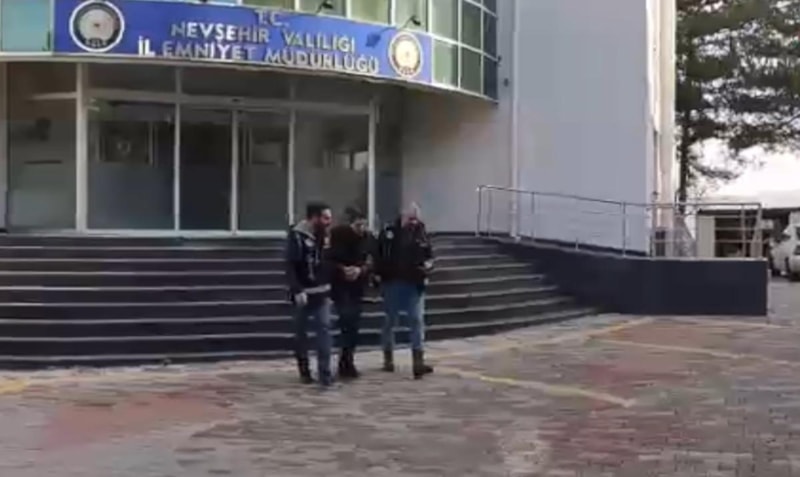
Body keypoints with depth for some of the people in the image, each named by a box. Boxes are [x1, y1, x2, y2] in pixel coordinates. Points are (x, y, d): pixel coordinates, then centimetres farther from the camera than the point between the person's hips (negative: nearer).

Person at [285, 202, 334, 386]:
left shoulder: (324, 235, 6)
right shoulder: (296, 236, -13)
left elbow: (328, 262, 11)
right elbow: (290, 266, -17)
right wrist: (297, 290, -24)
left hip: (322, 292, 4)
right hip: (303, 292, -4)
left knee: (324, 328, -6)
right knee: (301, 332, 8)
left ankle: (324, 372, -8)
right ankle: (304, 370, 22)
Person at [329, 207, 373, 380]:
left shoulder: (367, 237, -2)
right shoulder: (337, 234, -11)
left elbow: (370, 261, -1)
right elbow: (329, 259, -8)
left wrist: (359, 270, -21)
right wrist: (343, 269, -24)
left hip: (358, 285, 4)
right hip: (339, 284, -4)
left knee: (354, 323, 3)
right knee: (346, 318, -14)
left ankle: (347, 361, 15)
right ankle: (346, 362, -6)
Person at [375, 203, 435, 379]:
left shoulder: (421, 234, 5)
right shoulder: (389, 232, -3)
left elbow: (429, 256, 13)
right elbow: (378, 255, 0)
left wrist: (428, 265, -9)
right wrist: (379, 275, -9)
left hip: (414, 284, 1)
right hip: (392, 283, -1)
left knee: (417, 320, -7)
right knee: (390, 321, 9)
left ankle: (418, 361, -9)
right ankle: (388, 359, 23)